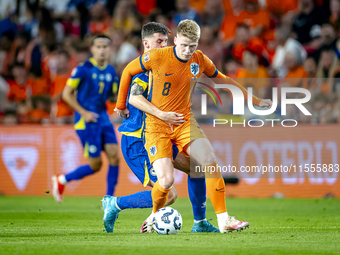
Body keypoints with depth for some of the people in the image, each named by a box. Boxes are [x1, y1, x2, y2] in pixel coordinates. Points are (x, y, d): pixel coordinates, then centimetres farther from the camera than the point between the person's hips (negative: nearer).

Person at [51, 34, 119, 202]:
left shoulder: (111, 71, 8)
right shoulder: (83, 69, -9)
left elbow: (113, 95, 18)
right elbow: (67, 94, -7)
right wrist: (83, 112, -14)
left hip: (103, 118, 6)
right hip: (86, 121, -6)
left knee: (114, 157, -8)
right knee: (95, 165, -4)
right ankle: (61, 180, 19)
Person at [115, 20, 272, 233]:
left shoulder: (200, 60, -3)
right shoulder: (157, 57, -15)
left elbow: (223, 80, 15)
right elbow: (128, 71, 2)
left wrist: (255, 101, 15)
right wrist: (121, 105, 11)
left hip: (185, 122, 3)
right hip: (157, 126, -3)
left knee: (211, 162, -21)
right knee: (166, 181, -18)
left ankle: (224, 219, -14)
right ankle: (155, 216, 15)